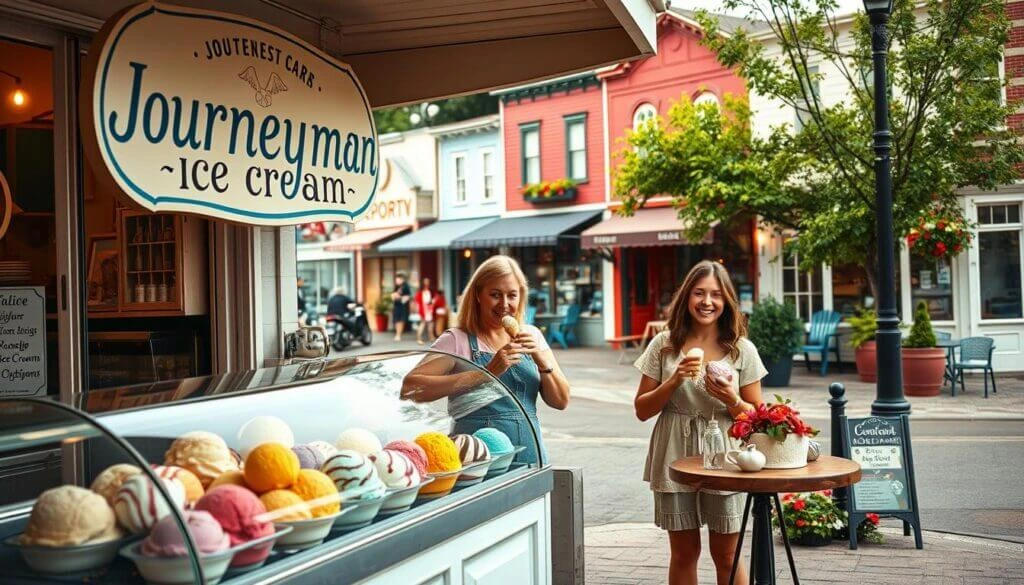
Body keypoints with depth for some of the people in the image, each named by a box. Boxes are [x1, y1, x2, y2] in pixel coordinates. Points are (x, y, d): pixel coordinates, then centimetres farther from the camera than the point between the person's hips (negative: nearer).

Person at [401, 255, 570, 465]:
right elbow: (409, 387, -18)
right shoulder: (457, 340, -2)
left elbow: (561, 402, 9)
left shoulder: (532, 336, 11)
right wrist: (485, 374, -22)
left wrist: (542, 360, -8)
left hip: (530, 456, 4)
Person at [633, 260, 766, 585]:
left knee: (726, 555, 6)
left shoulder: (741, 350, 0)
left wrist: (731, 400, -17)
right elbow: (642, 410, 2)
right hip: (675, 460, 1)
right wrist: (674, 381, -13)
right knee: (684, 553, 11)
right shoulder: (664, 345, 1)